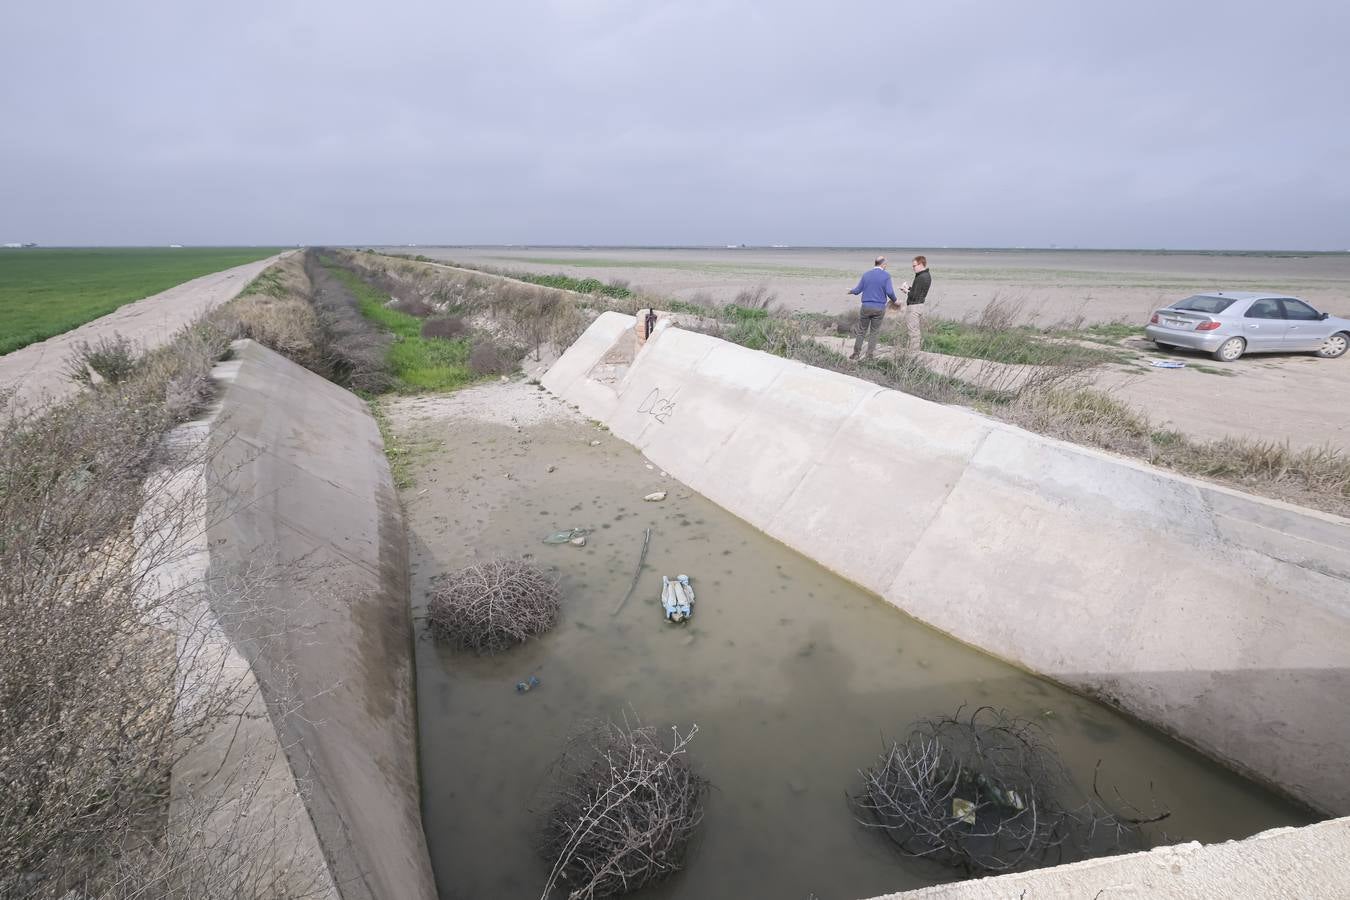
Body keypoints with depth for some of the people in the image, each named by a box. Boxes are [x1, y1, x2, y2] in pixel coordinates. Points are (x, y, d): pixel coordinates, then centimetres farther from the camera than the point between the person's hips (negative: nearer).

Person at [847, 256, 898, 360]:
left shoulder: (866, 274, 2)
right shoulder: (886, 275, -5)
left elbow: (858, 290, 5)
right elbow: (889, 292, -13)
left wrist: (850, 291, 26)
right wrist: (895, 301, 5)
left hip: (866, 307, 1)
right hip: (879, 308, -1)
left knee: (861, 331, 10)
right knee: (874, 333, 8)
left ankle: (856, 354, 10)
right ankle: (869, 356, 9)